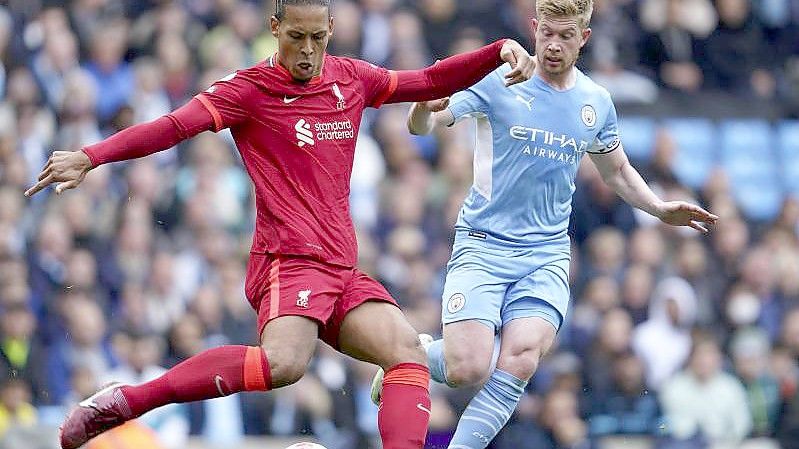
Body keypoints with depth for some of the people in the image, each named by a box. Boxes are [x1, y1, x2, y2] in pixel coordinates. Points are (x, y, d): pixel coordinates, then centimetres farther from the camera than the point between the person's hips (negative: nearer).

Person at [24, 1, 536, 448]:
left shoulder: (351, 78, 14)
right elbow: (176, 126, -17)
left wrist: (502, 51, 13)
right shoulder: (249, 89, -4)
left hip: (343, 267, 7)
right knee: (283, 362, -32)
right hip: (290, 261, -7)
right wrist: (90, 157, -30)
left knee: (409, 352, -14)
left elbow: (429, 82, 26)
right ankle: (125, 402, -24)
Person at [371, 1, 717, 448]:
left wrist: (660, 208, 9)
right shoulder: (496, 82, -6)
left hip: (547, 255, 3)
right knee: (466, 371, -15)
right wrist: (426, 105, -37)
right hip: (483, 244, -3)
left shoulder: (597, 102, 8)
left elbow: (617, 171, 24)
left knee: (520, 362, -19)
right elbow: (422, 126, -13)